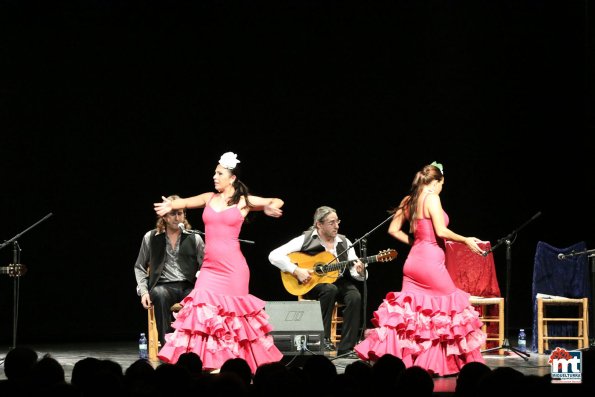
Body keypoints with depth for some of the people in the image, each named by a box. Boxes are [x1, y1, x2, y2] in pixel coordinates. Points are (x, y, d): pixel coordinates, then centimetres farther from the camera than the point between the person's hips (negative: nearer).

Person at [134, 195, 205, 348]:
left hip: (188, 286, 0)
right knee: (160, 295, -39)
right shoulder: (151, 238, 12)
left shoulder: (194, 238, 13)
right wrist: (143, 291, 2)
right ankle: (166, 345, -37)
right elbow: (139, 267, 18)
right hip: (163, 285, 0)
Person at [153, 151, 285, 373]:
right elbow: (188, 202, -4)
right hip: (210, 265, 3)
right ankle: (210, 363, -7)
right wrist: (171, 205, -25)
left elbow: (277, 202, 6)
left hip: (232, 266, -3)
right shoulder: (209, 198, 11)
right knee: (204, 309, -9)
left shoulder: (244, 201, 3)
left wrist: (270, 208, -17)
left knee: (234, 313, 1)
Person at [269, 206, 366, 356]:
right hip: (310, 284, -3)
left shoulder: (344, 242, 7)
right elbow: (274, 256, -12)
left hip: (339, 282, 4)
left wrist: (359, 272, -22)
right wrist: (296, 271, -21)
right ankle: (323, 338, -27)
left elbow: (354, 271, 3)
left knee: (355, 296, -28)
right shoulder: (306, 240, -5)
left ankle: (345, 349, -25)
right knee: (330, 289, -36)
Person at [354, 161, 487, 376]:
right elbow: (441, 231, -16)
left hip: (413, 259, 8)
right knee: (451, 307, 4)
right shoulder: (431, 198, -9)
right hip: (430, 259, -8)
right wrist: (466, 240, -5)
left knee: (407, 310, 7)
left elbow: (393, 230, 17)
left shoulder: (408, 201, 13)